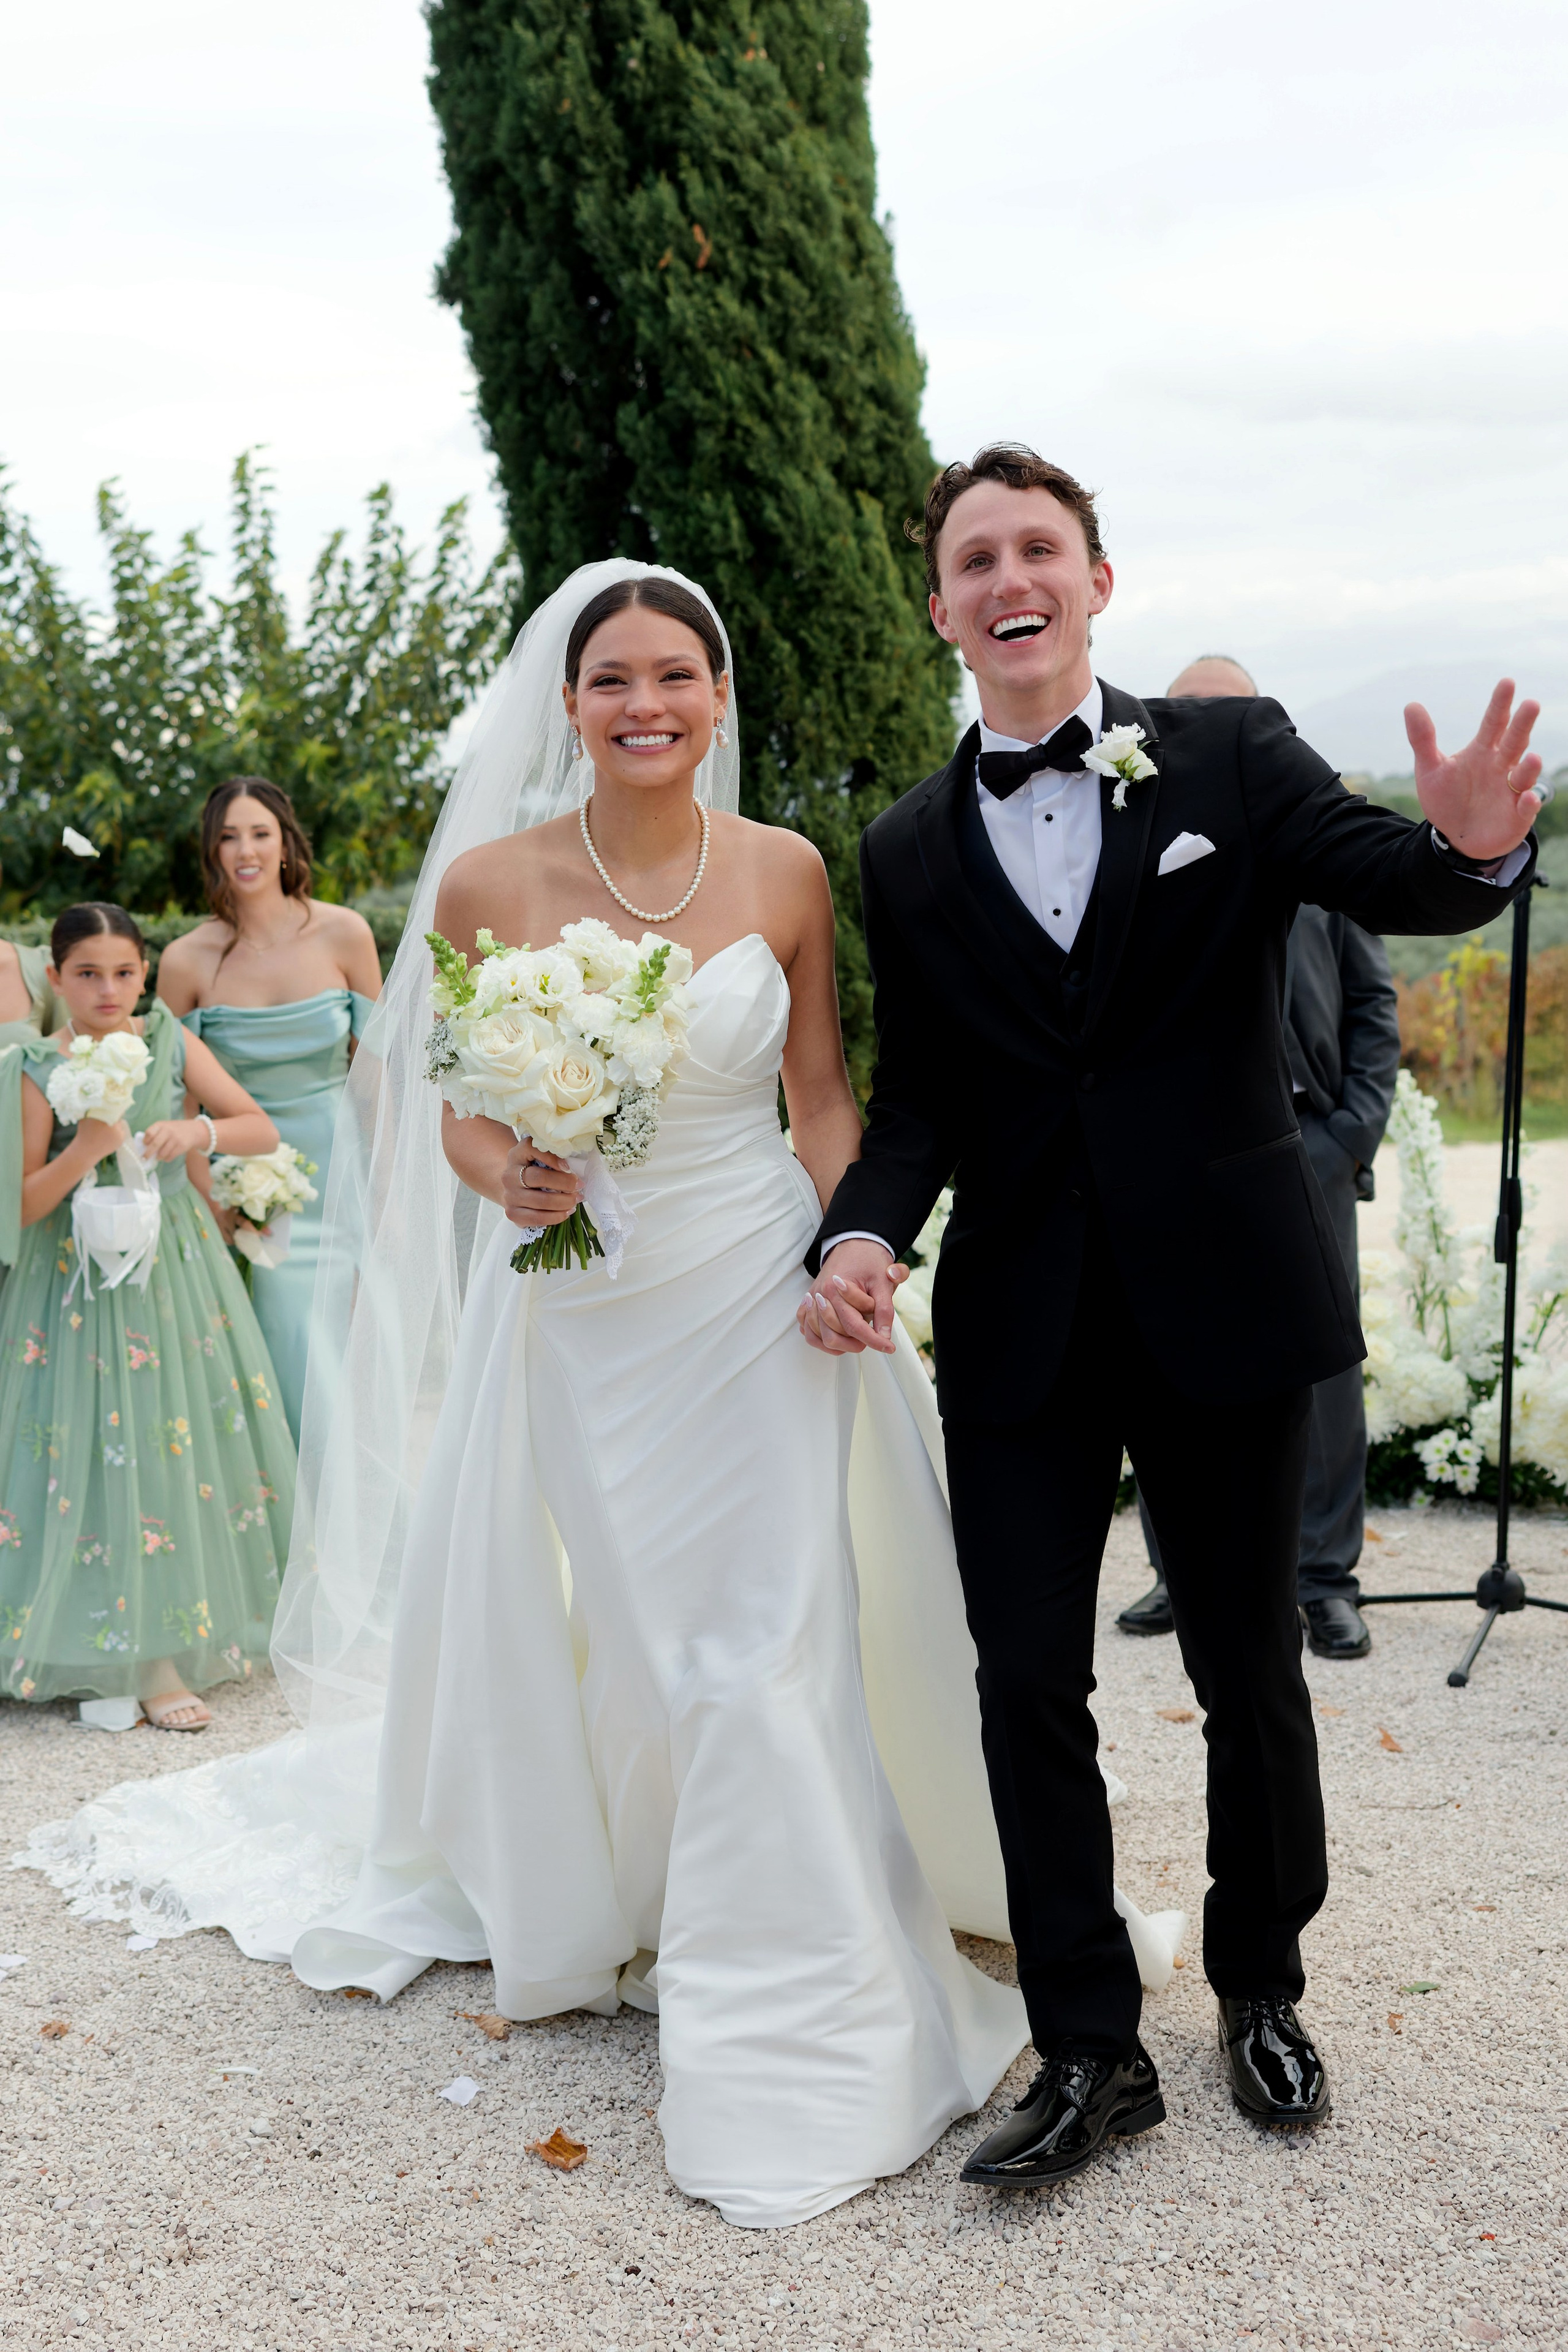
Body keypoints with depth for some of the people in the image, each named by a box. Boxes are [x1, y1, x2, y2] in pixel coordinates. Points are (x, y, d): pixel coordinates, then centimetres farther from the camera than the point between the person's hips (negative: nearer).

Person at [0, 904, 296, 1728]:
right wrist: (86, 1150, -23)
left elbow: (264, 1130, 1)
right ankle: (146, 1657, 4)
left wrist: (201, 1132, -18)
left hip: (176, 1275, 3)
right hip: (83, 1283, -3)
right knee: (108, 1453, -4)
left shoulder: (172, 1044, 3)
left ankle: (179, 1627, 21)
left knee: (183, 1435, 5)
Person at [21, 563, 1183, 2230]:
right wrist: (502, 1174, -20)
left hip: (764, 1295, 1)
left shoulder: (785, 873, -2)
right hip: (583, 1310, 0)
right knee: (644, 1648, 11)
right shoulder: (490, 883, -6)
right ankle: (609, 1901, 39)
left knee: (771, 1650, 1)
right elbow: (459, 1105, 1)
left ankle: (781, 2022, 17)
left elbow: (822, 1096, 4)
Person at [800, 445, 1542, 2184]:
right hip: (1018, 1324, 2)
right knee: (1028, 1685, 4)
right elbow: (917, 1095, 6)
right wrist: (862, 1233, -13)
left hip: (1224, 1292, -1)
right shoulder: (908, 851, 6)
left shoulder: (1230, 755, 0)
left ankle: (1261, 1989, 35)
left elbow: (1381, 879, -14)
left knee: (1247, 1664, 12)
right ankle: (1090, 2052, 20)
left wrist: (1471, 846, -37)